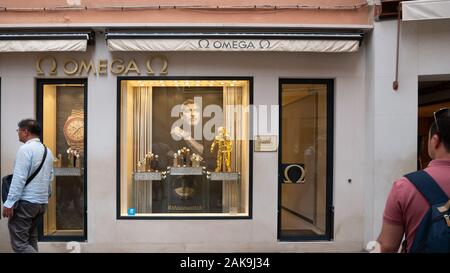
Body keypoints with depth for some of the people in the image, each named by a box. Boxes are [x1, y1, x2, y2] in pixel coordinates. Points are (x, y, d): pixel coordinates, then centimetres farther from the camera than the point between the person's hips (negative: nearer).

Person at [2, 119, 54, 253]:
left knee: (19, 244, -3)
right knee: (31, 239, 18)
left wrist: (9, 203, -16)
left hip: (25, 202, -8)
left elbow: (19, 178, -19)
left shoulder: (25, 149, -13)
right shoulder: (47, 151, 11)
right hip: (42, 202, 8)